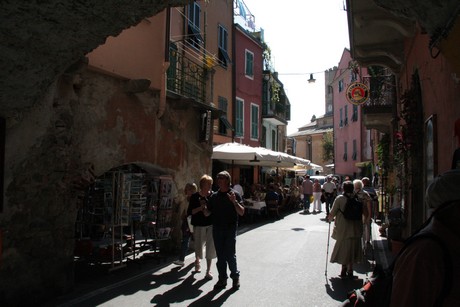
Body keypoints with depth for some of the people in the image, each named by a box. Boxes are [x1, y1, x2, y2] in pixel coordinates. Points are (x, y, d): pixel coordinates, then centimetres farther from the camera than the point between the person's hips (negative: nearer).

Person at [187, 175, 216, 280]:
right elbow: (190, 211, -5)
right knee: (199, 246, 10)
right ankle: (197, 260, 45)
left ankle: (208, 271, 15)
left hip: (211, 225, 1)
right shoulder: (195, 197, -4)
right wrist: (200, 208, -19)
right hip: (199, 225, -1)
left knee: (210, 248, 1)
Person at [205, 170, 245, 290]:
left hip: (230, 229, -4)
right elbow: (207, 213, 11)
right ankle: (222, 278, 21)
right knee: (220, 256, 10)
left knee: (230, 255, -2)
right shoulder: (214, 196, 9)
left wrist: (234, 201, -23)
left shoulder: (235, 194, -3)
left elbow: (241, 212, -8)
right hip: (217, 229, 4)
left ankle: (235, 277, 18)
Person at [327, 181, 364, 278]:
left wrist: (330, 219, 11)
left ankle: (344, 269, 7)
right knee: (352, 248, 13)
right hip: (355, 229, 3)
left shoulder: (339, 199, -11)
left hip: (343, 229, -3)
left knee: (343, 248, 9)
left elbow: (333, 212, -8)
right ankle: (350, 270, 18)